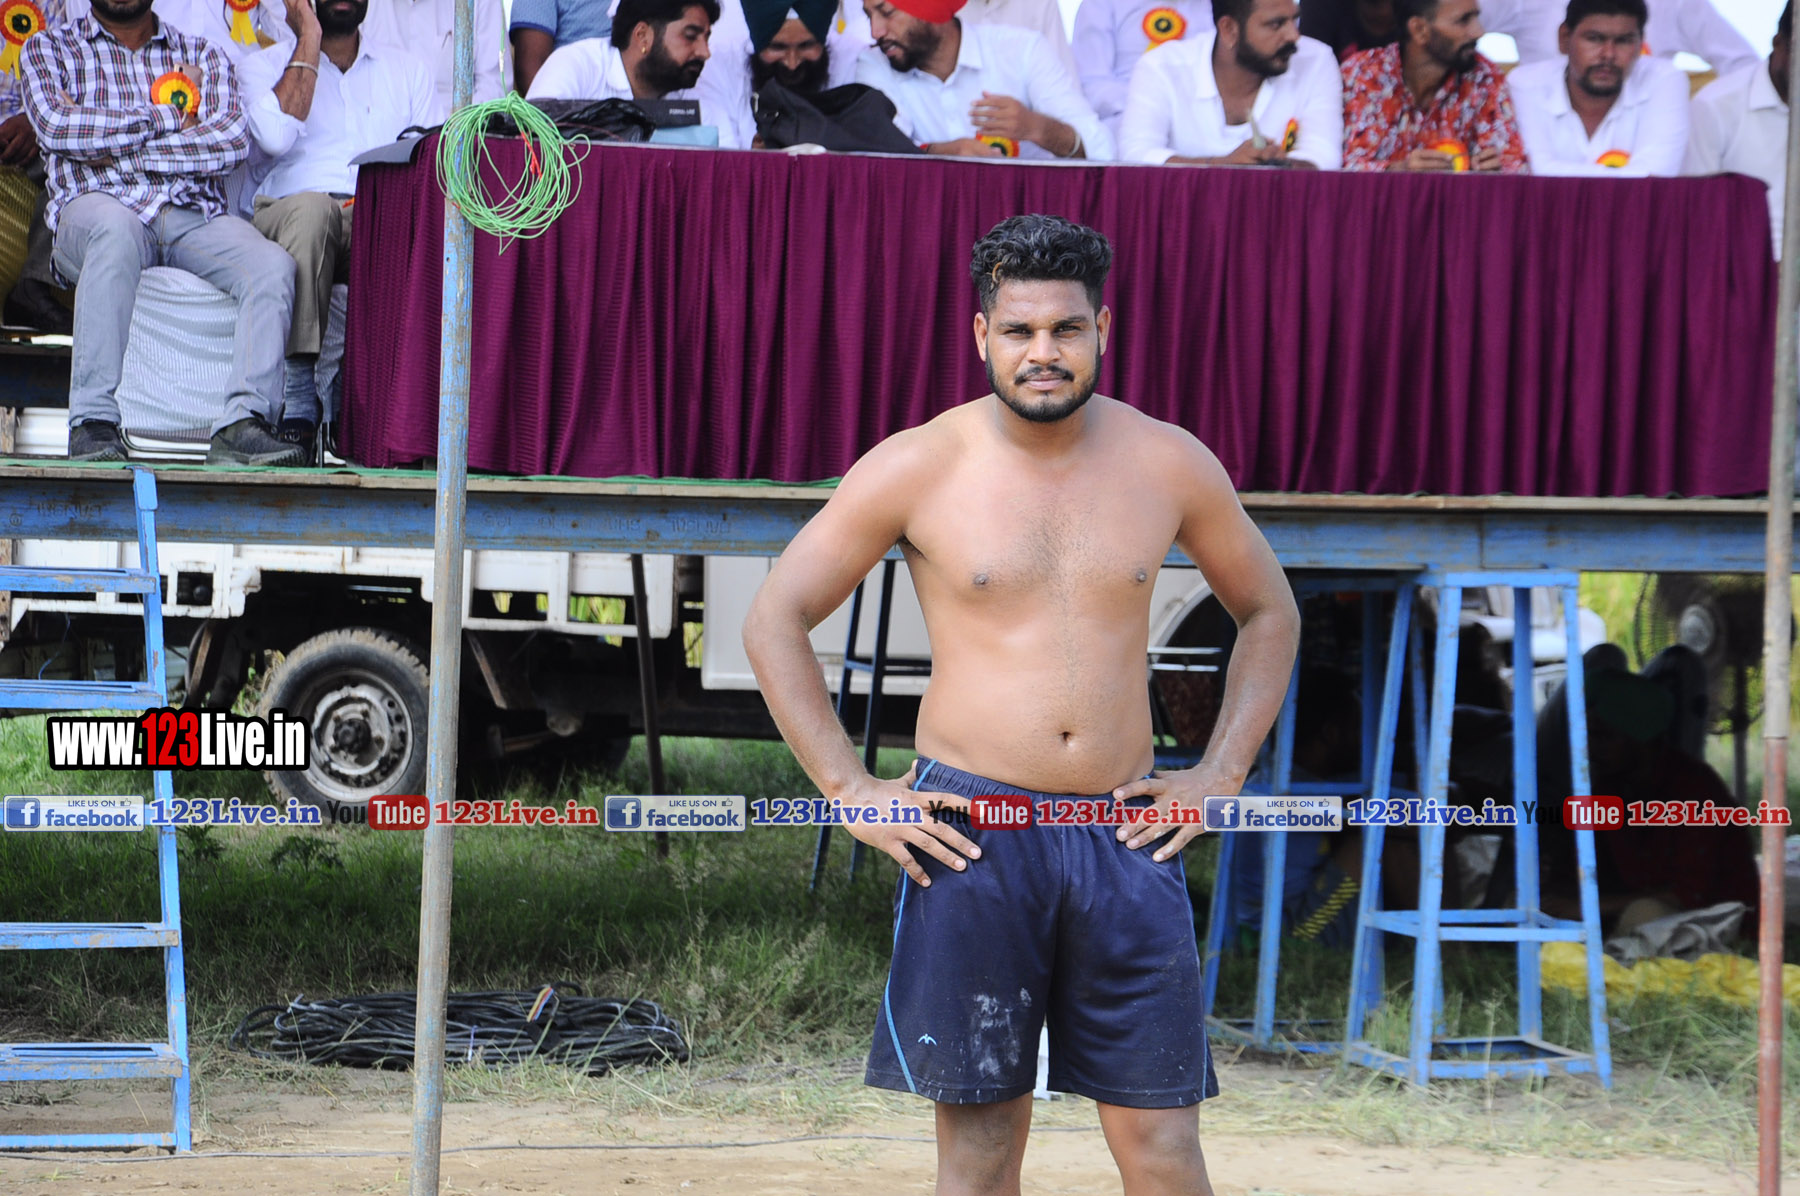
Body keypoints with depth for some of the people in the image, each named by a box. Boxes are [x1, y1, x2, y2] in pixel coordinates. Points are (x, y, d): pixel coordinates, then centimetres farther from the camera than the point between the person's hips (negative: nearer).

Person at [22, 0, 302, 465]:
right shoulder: (50, 49, 20)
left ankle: (243, 423, -40)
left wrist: (117, 150, -5)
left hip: (195, 215, 3)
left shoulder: (204, 57, 22)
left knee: (274, 265, -27)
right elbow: (56, 127, -3)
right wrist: (169, 119, 1)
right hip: (96, 208, -2)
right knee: (116, 228, -39)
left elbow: (232, 141, 2)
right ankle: (93, 423, -41)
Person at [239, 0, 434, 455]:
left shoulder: (407, 71, 24)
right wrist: (309, 41, 1)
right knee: (310, 207, -39)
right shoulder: (267, 65, 16)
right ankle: (299, 395, -40)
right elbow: (275, 136, -7)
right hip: (287, 216, -1)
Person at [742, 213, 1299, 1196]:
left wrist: (1221, 773, 8)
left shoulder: (1170, 466, 5)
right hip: (971, 833, -2)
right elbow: (775, 619, 3)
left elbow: (1269, 612, 20)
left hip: (1126, 837, 2)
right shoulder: (916, 470, -2)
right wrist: (850, 792, -3)